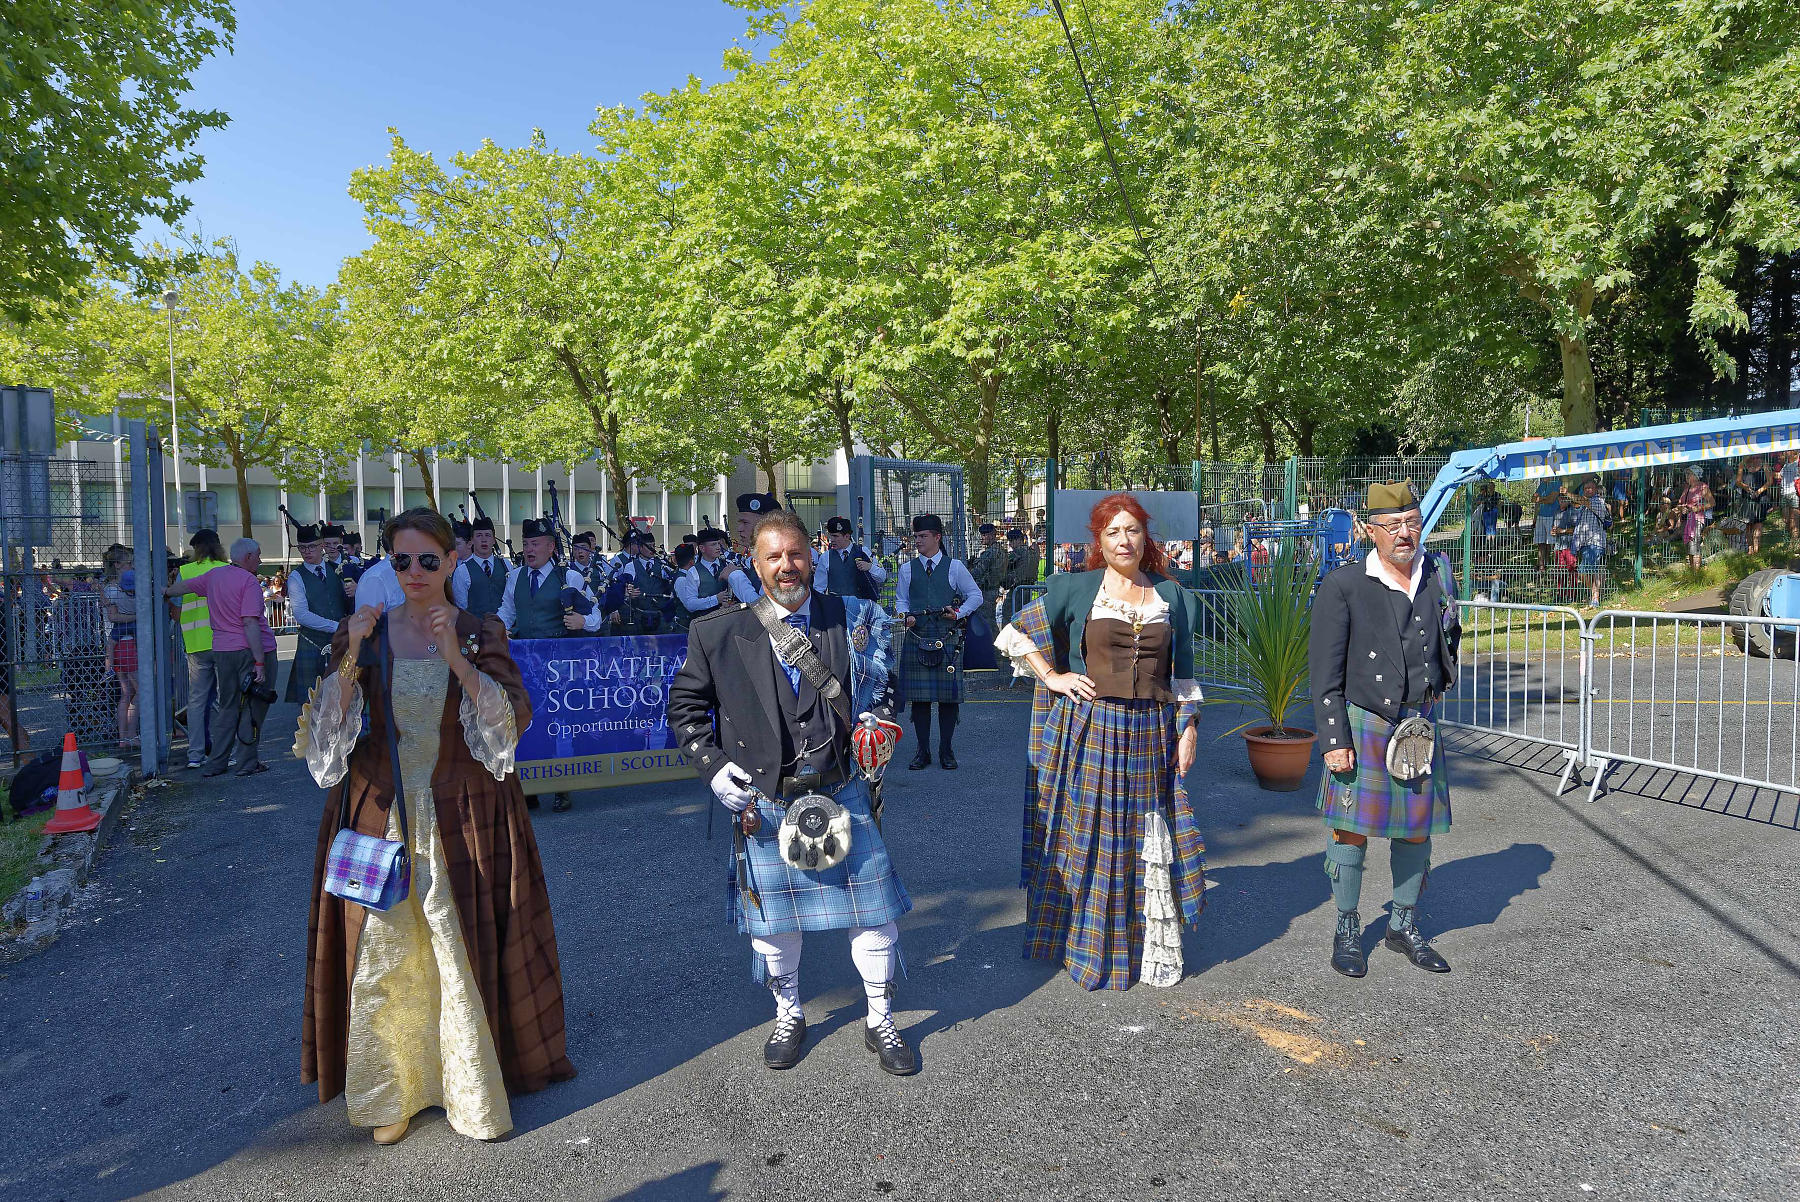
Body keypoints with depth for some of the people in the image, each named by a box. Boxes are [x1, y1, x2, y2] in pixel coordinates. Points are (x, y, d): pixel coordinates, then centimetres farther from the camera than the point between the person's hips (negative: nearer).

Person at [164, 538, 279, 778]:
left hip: (222, 650, 7)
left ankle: (216, 764, 18)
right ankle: (247, 763, 6)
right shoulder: (248, 580, -13)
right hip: (251, 650, -7)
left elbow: (186, 585, 29)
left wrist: (166, 592, 52)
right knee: (253, 708, 2)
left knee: (227, 708, 16)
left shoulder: (214, 575, 10)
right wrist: (260, 663, -20)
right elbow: (250, 623, -19)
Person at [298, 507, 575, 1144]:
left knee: (464, 954, 5)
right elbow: (330, 727, -3)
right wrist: (350, 659, -18)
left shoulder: (482, 634, -1)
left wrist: (458, 659, -24)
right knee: (381, 955, 7)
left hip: (462, 820, -1)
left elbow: (513, 720, -13)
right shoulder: (361, 630, 2)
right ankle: (389, 1093, 27)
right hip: (380, 815, 1)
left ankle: (473, 1093, 23)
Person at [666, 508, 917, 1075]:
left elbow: (879, 688, 11)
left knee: (874, 912, 7)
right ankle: (788, 1017, 39)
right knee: (774, 919, 14)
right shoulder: (719, 633, -4)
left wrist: (879, 722, -9)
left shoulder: (850, 619, -1)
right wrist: (711, 764, -8)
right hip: (764, 804, 0)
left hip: (841, 793, 1)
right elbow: (684, 704, 4)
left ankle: (881, 1022, 29)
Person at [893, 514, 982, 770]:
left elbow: (975, 595, 10)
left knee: (949, 695, 1)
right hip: (917, 638, 1)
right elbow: (901, 600, 16)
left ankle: (946, 750, 14)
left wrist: (958, 613, -5)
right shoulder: (907, 569, 10)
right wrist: (905, 616, -5)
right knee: (919, 696, 3)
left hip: (948, 639, -1)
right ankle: (923, 751, 14)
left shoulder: (955, 567, 5)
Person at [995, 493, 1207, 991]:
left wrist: (1189, 726, 7)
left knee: (1153, 841, 4)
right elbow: (1014, 634, 6)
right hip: (1088, 733, -2)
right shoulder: (1075, 589, 1)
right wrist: (1052, 677, -2)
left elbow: (1183, 672, 14)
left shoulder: (1172, 596, 10)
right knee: (1090, 838, 4)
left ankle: (1158, 950, 19)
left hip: (1151, 736, 2)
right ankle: (1094, 948, 20)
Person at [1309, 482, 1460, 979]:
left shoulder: (1439, 575, 4)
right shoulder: (1342, 586, -10)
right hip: (1361, 723, -4)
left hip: (1419, 723, 5)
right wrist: (1334, 738, -13)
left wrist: (1429, 700, 19)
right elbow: (1324, 669, -10)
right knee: (1351, 828, 1)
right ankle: (1347, 930, 18)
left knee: (1418, 827, 12)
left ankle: (1404, 924, 31)